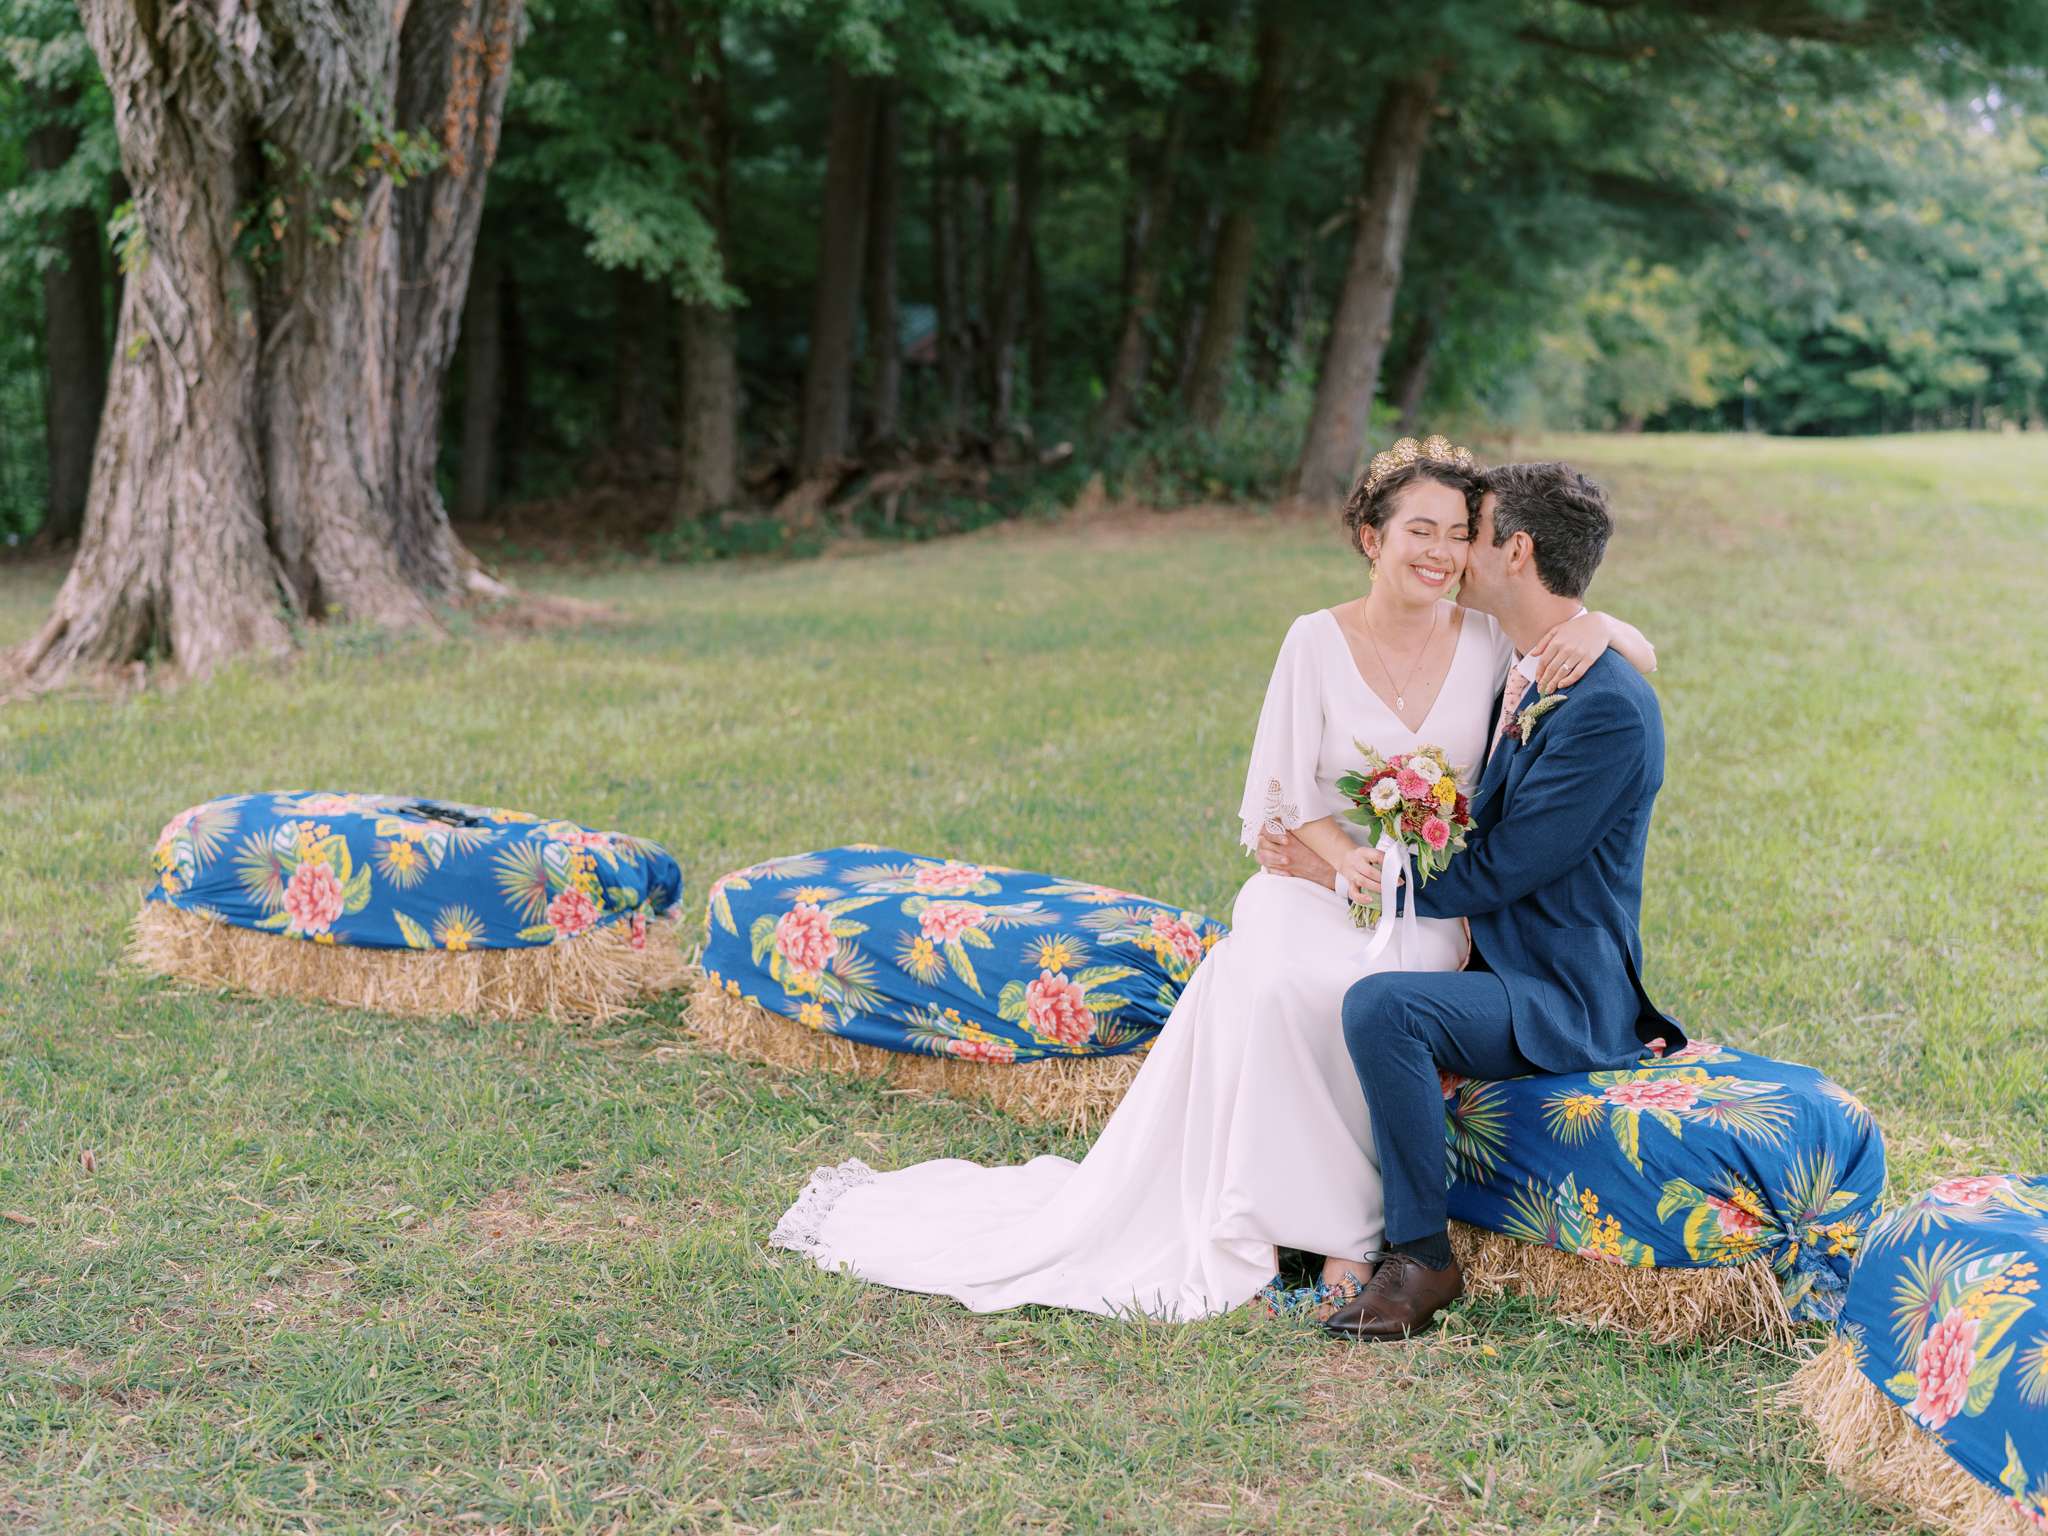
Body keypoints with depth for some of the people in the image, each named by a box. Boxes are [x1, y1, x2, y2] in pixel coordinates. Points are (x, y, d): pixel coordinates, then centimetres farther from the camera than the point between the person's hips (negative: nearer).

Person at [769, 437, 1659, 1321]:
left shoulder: (1494, 642, 3)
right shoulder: (1318, 642, 0)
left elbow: (1644, 657, 5)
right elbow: (1289, 800, -1)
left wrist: (1596, 625, -18)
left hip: (1438, 908, 1)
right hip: (1312, 884, 0)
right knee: (1269, 983, -35)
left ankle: (1349, 1231, -23)